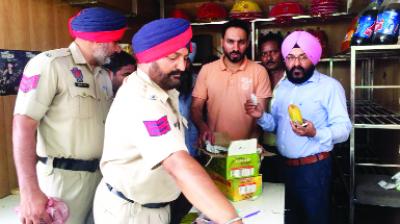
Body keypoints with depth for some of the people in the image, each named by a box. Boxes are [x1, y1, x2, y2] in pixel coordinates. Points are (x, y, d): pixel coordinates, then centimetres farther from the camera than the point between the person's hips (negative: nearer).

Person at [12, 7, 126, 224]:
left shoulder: (104, 75, 11)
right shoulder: (49, 64, -12)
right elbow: (23, 124, -18)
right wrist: (29, 191, -23)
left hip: (100, 174, 7)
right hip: (64, 177, -7)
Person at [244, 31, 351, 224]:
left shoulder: (329, 86, -11)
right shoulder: (282, 86, 10)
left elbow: (343, 129, -18)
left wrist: (315, 133, -35)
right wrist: (261, 117, -7)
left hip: (314, 167, -6)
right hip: (286, 165, 6)